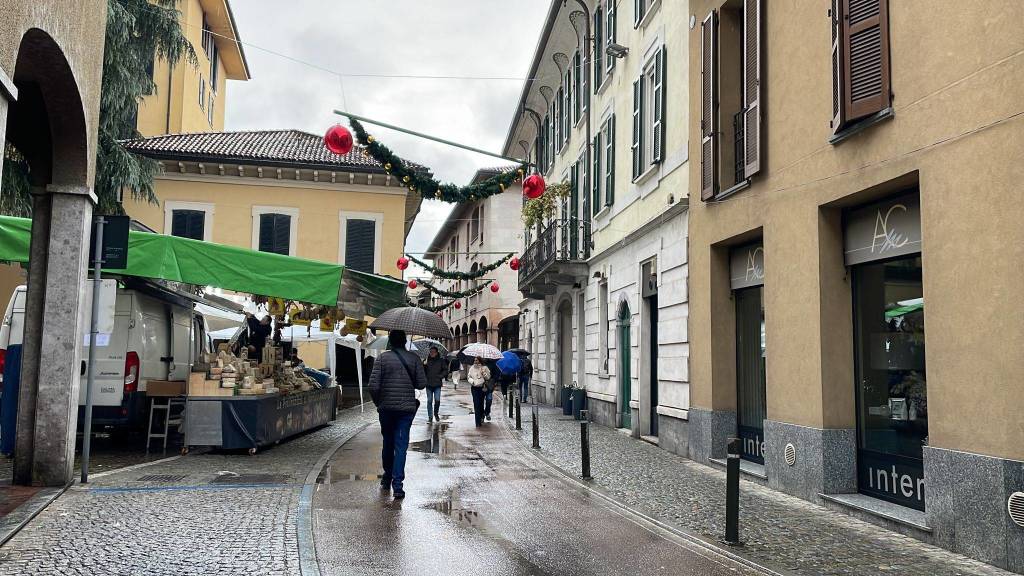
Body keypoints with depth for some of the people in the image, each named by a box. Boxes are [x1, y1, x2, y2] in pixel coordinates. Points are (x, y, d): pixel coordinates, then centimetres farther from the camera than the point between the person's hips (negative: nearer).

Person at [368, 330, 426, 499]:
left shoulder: (382, 358, -4)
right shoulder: (414, 358, -2)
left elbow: (373, 385, -9)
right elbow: (422, 384, -3)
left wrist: (378, 402, 7)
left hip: (386, 408, 1)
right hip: (407, 408, -1)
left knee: (388, 443, 18)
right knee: (401, 445, 0)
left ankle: (387, 479, 31)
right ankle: (397, 485, -8)